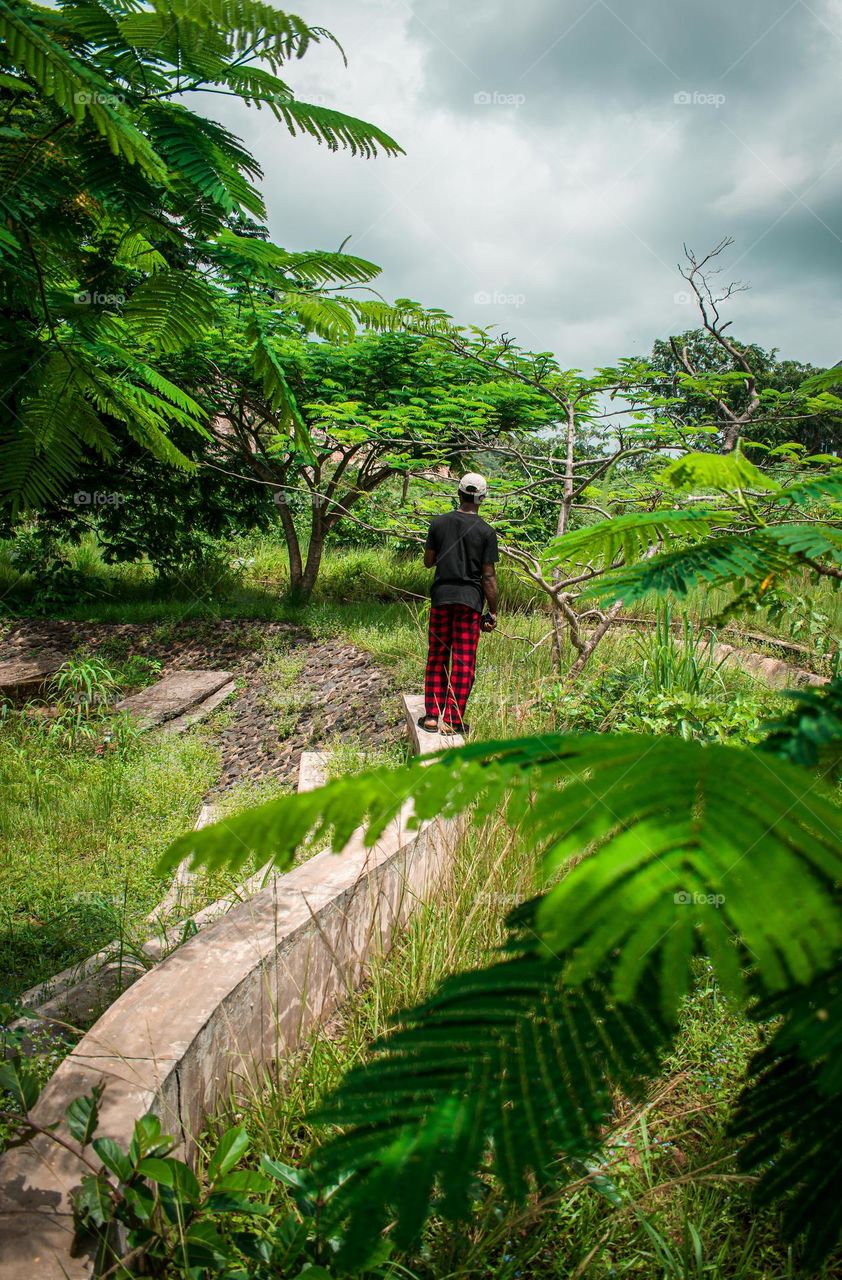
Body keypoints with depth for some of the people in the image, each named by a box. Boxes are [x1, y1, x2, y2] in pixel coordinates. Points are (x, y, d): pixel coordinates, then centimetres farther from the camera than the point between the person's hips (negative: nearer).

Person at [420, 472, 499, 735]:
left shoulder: (439, 523, 1)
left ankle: (431, 716, 12)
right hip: (470, 600, -2)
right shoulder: (486, 532, -4)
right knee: (463, 662, 3)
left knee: (437, 657, 12)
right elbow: (489, 576, -5)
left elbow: (428, 561, 8)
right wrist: (493, 612, 2)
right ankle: (452, 721, 4)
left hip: (441, 597, 2)